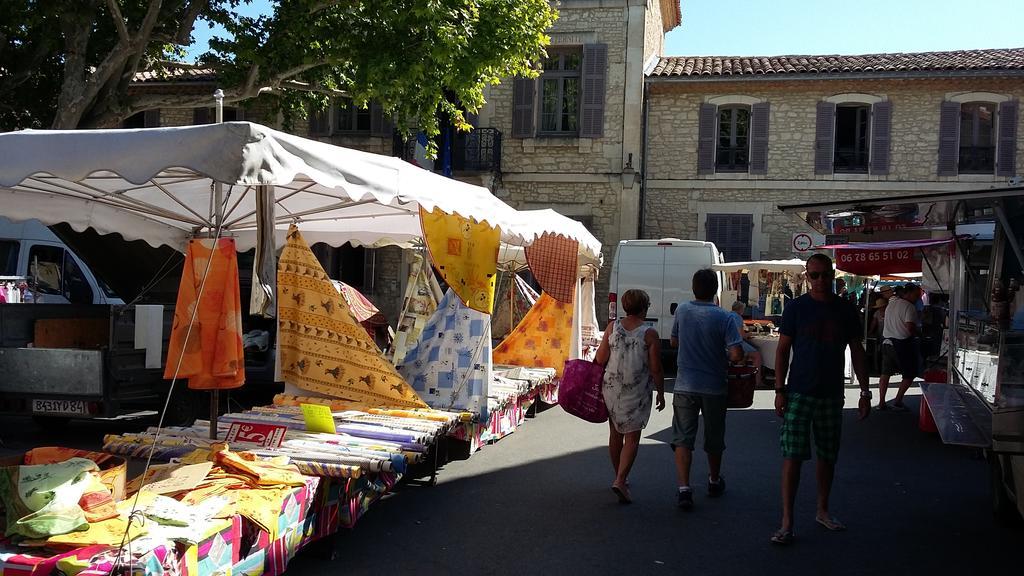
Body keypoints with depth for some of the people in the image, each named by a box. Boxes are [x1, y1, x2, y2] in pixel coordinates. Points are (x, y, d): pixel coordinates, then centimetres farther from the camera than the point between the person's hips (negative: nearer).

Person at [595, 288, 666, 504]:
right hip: (636, 392, -4)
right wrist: (661, 393, 5)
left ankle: (620, 476, 30)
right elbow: (656, 369, -8)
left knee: (615, 433, 17)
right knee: (632, 438, 1)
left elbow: (600, 359, -2)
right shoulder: (650, 334, -11)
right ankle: (620, 480, -12)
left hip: (611, 388, 4)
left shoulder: (612, 327, -2)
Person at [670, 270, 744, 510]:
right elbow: (737, 354, -18)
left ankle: (684, 488, -10)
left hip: (685, 386, 1)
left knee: (683, 438, 2)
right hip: (714, 386, -1)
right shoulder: (725, 318, -13)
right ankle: (714, 482, 34)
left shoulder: (682, 311, -3)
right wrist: (724, 357, 2)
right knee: (714, 437, 17)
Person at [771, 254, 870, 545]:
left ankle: (822, 510, 31)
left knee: (828, 455, 13)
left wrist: (865, 392, 5)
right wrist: (780, 390, -8)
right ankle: (787, 523, -2)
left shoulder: (846, 310, 4)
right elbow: (782, 350, -3)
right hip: (799, 393, -3)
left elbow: (857, 352, 9)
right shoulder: (797, 308, -4)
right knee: (792, 455, -5)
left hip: (832, 395, 3)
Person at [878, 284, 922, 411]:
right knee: (909, 375, 5)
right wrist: (918, 330, -2)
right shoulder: (909, 307, -14)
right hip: (902, 343, -8)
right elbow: (910, 328, -23)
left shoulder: (891, 303, 11)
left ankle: (881, 402, 12)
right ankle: (897, 401, 3)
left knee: (885, 373, 11)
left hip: (887, 341, 8)